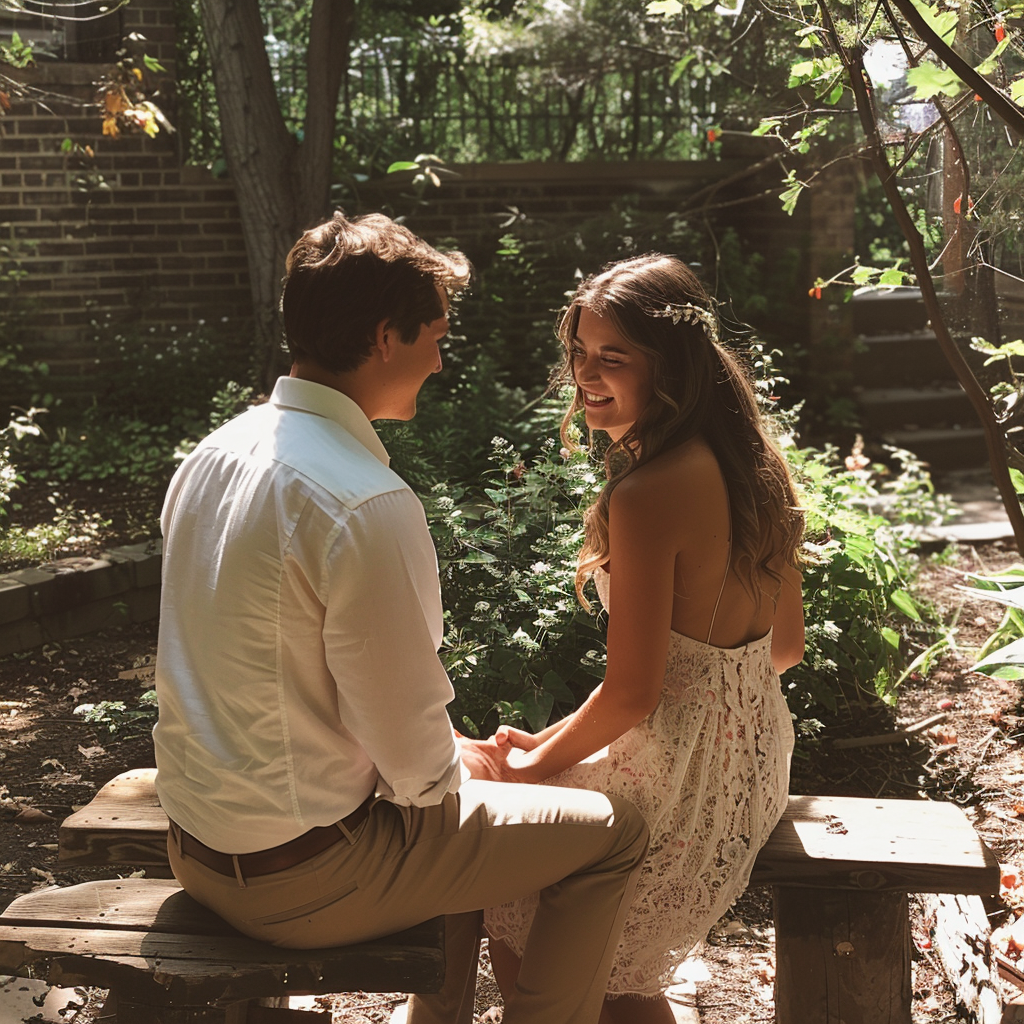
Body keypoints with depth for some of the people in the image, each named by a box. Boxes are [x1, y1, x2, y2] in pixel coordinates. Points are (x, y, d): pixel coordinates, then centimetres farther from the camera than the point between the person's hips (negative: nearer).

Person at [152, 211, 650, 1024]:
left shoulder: (211, 458, 1)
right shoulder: (367, 507, -25)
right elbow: (413, 761, -21)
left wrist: (450, 758, 12)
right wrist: (462, 766, 3)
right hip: (301, 877, -8)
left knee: (460, 804, 31)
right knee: (614, 834, 3)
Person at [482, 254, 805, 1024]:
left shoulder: (646, 496, -24)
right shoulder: (751, 461, 2)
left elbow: (632, 692, -21)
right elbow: (786, 645, 9)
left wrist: (540, 761, -3)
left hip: (681, 778, -8)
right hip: (755, 758, 9)